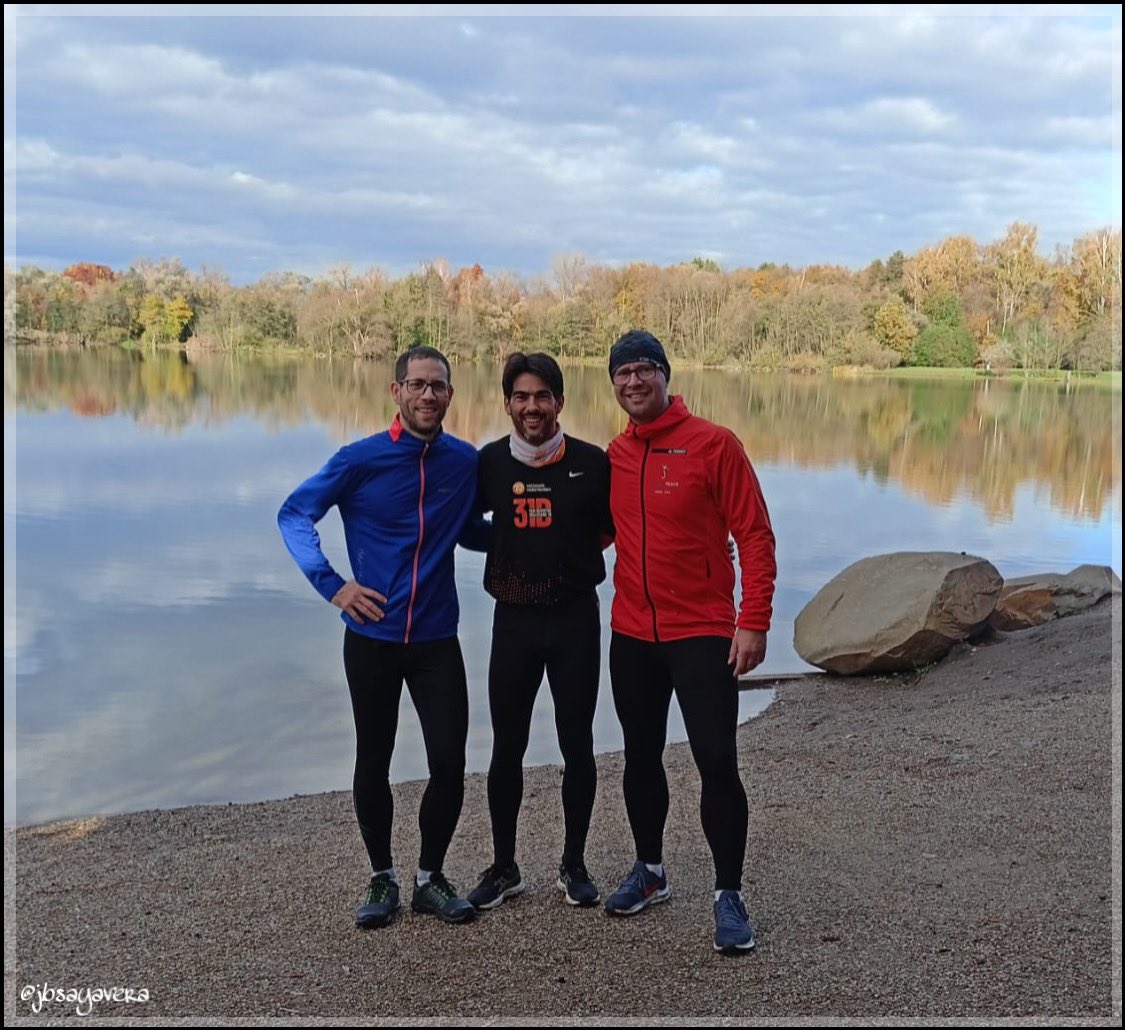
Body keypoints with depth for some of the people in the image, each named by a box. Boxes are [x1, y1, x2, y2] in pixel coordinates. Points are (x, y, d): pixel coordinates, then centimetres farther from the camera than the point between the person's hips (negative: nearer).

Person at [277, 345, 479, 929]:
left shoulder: (466, 462, 0)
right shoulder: (361, 460, -8)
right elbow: (294, 513, -1)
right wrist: (331, 583, -10)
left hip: (437, 639, 2)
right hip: (373, 637, -1)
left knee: (449, 766, 0)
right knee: (373, 764, 10)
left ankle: (430, 878, 23)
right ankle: (382, 878, 30)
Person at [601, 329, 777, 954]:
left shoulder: (714, 444, -9)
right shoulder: (614, 456, 6)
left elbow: (755, 536, -10)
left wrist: (753, 622, -15)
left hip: (703, 634, -5)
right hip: (632, 634, 5)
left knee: (718, 764, -4)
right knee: (641, 757, 15)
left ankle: (729, 896, 11)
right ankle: (650, 872, 33)